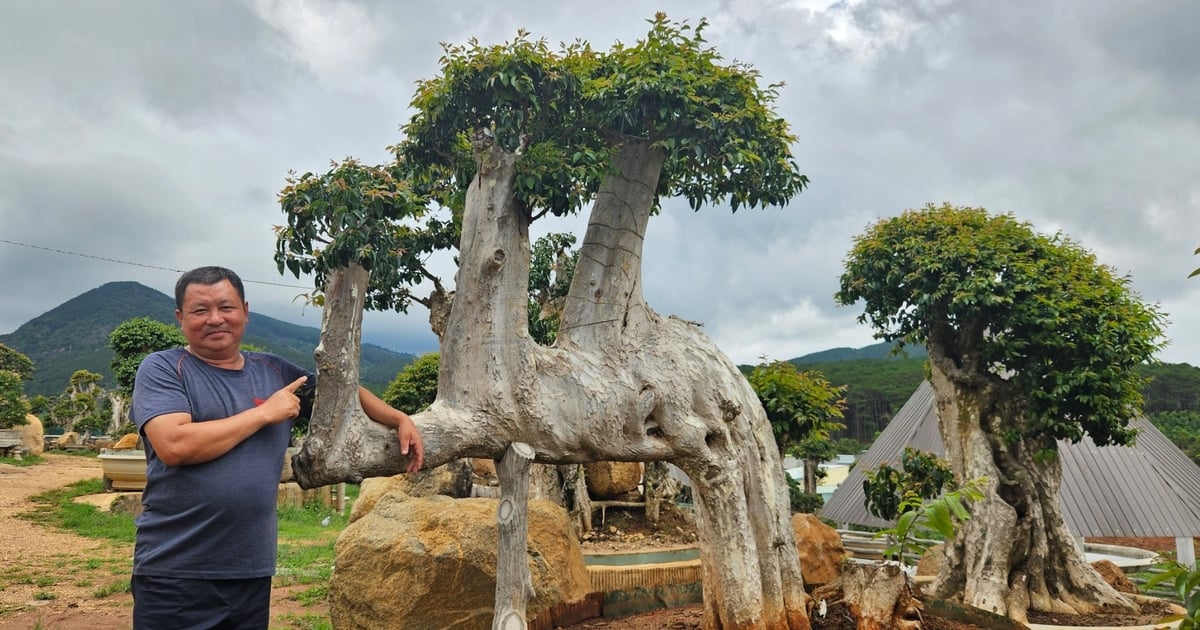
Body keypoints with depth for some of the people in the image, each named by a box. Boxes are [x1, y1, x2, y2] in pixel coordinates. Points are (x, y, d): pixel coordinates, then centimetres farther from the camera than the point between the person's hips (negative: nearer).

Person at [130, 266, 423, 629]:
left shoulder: (273, 371, 9)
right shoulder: (162, 369, -4)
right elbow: (174, 446, -20)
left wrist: (399, 419, 12)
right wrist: (264, 412, -13)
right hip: (175, 574, -4)